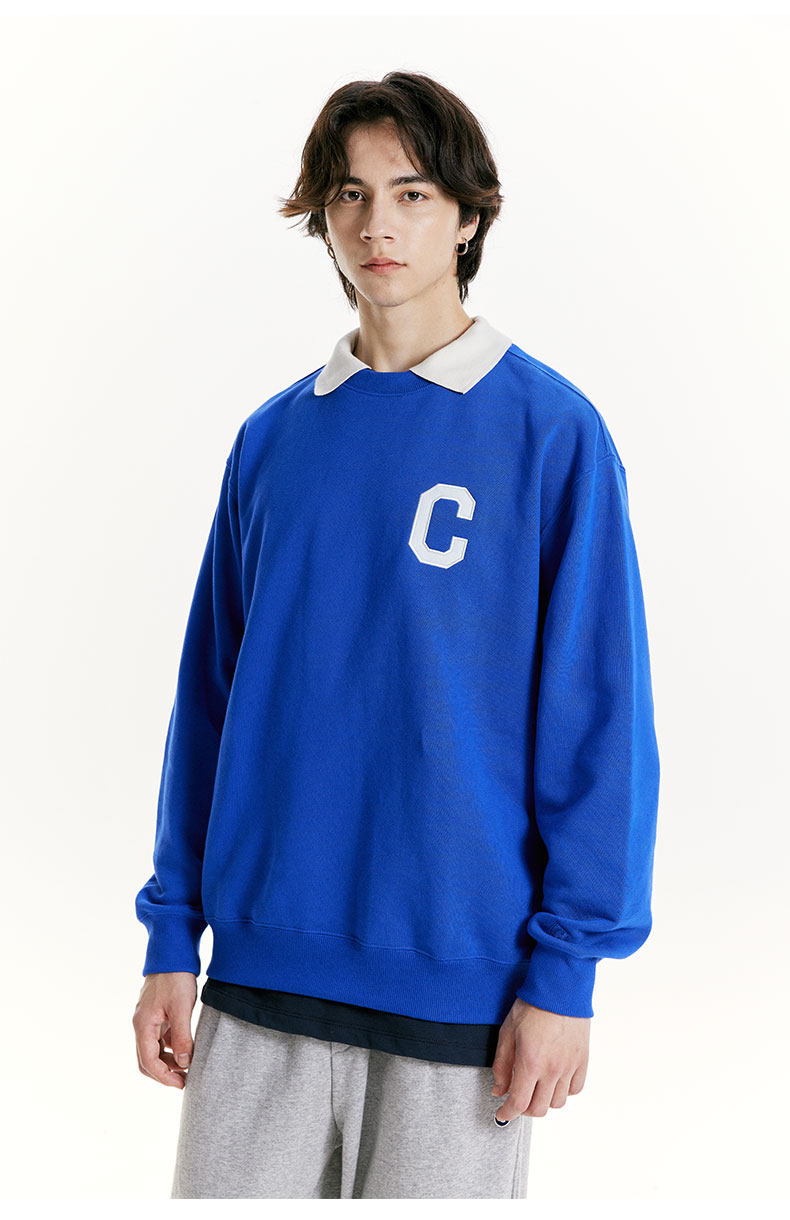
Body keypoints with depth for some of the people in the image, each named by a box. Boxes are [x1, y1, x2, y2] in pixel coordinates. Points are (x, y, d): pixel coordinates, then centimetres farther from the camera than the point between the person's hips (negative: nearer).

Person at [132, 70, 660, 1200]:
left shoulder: (551, 430, -5)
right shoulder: (273, 437, 8)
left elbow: (598, 716, -7)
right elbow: (210, 694, 10)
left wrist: (566, 969, -10)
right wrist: (172, 935, 6)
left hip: (462, 981, -3)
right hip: (261, 971, 4)